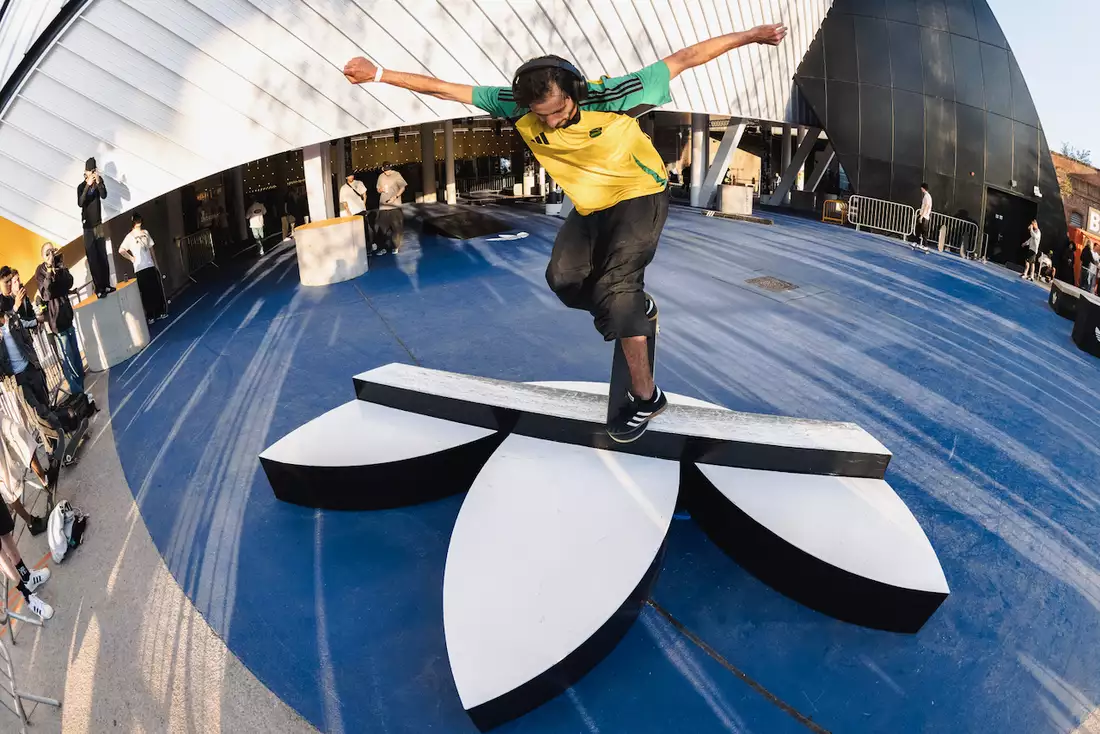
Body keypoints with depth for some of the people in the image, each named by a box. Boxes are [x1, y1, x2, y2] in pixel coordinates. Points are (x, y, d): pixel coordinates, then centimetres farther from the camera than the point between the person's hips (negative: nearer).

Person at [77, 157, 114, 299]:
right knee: (93, 259, -4)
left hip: (99, 224, 3)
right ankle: (99, 289, -5)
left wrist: (98, 182, -31)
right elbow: (80, 203, -24)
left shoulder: (99, 181, 0)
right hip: (88, 227, -3)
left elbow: (104, 195, -15)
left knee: (103, 257, 6)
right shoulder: (81, 186, -8)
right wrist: (88, 185, -33)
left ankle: (106, 285, 13)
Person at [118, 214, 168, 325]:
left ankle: (161, 312, 16)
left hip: (150, 266, 4)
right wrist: (131, 258, -5)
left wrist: (156, 264, 12)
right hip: (140, 268, -4)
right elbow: (121, 250, -11)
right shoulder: (130, 236, -4)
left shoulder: (145, 232, 11)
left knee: (157, 290, 6)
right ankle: (150, 316, 6)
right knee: (146, 292, -1)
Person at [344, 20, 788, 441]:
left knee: (614, 289, -19)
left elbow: (682, 60, -21)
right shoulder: (518, 107, -19)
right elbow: (446, 89, -14)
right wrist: (377, 74, -16)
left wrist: (750, 35, -18)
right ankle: (638, 307, 29)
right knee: (563, 278, 1)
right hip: (591, 207, 6)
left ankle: (645, 397, -7)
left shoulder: (608, 97, -29)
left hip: (639, 196, -6)